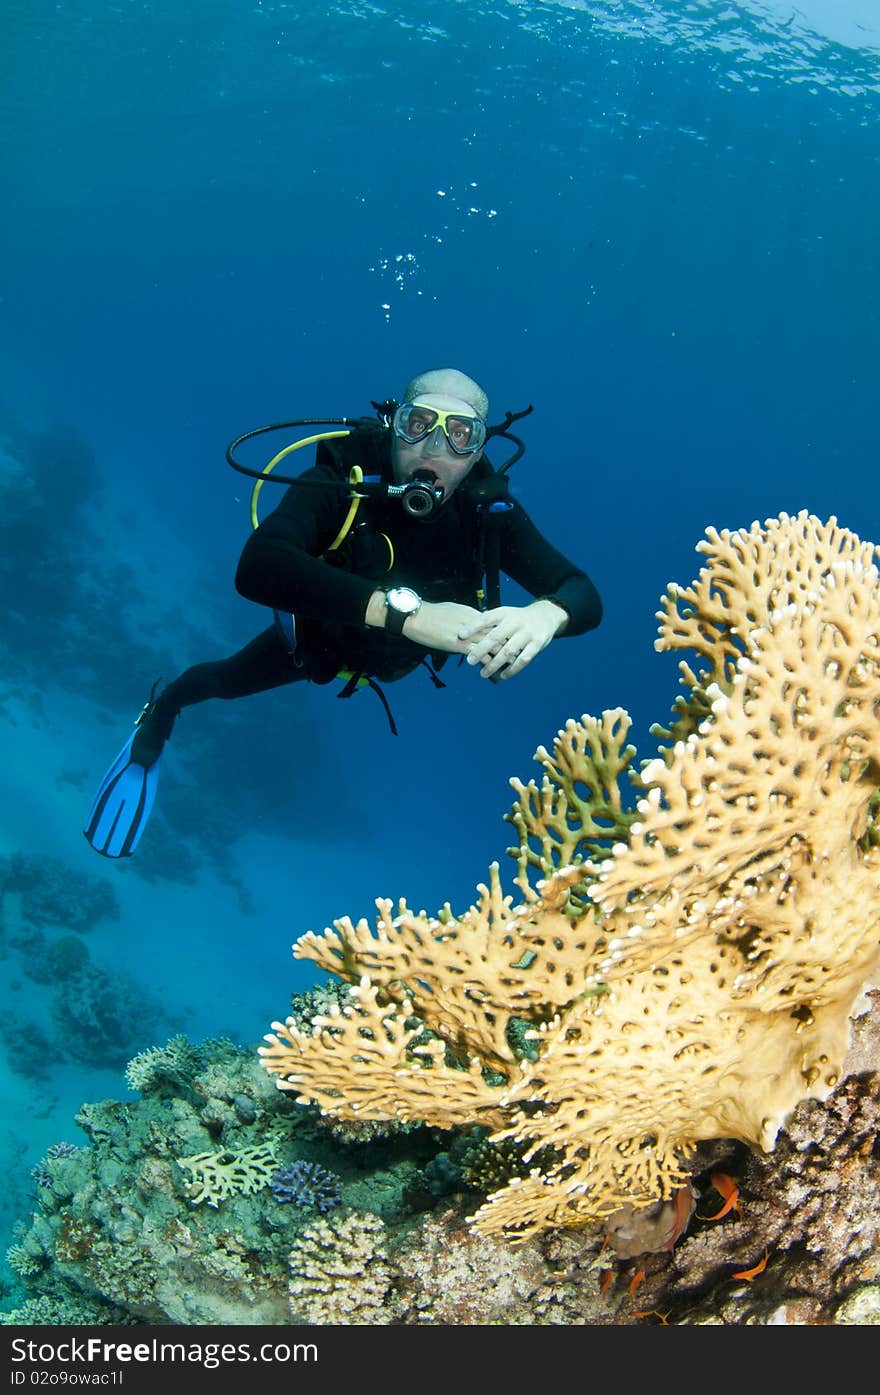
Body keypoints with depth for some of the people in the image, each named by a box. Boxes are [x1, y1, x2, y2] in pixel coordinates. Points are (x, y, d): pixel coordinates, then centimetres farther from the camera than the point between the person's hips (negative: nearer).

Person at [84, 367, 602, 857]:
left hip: (398, 656, 3)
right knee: (227, 681, 23)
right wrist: (403, 610, -68)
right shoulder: (344, 477, -41)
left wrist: (545, 614, -64)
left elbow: (584, 595, -37)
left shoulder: (490, 511, -33)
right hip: (316, 636, -2)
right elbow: (258, 567, -58)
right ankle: (160, 712, 56)